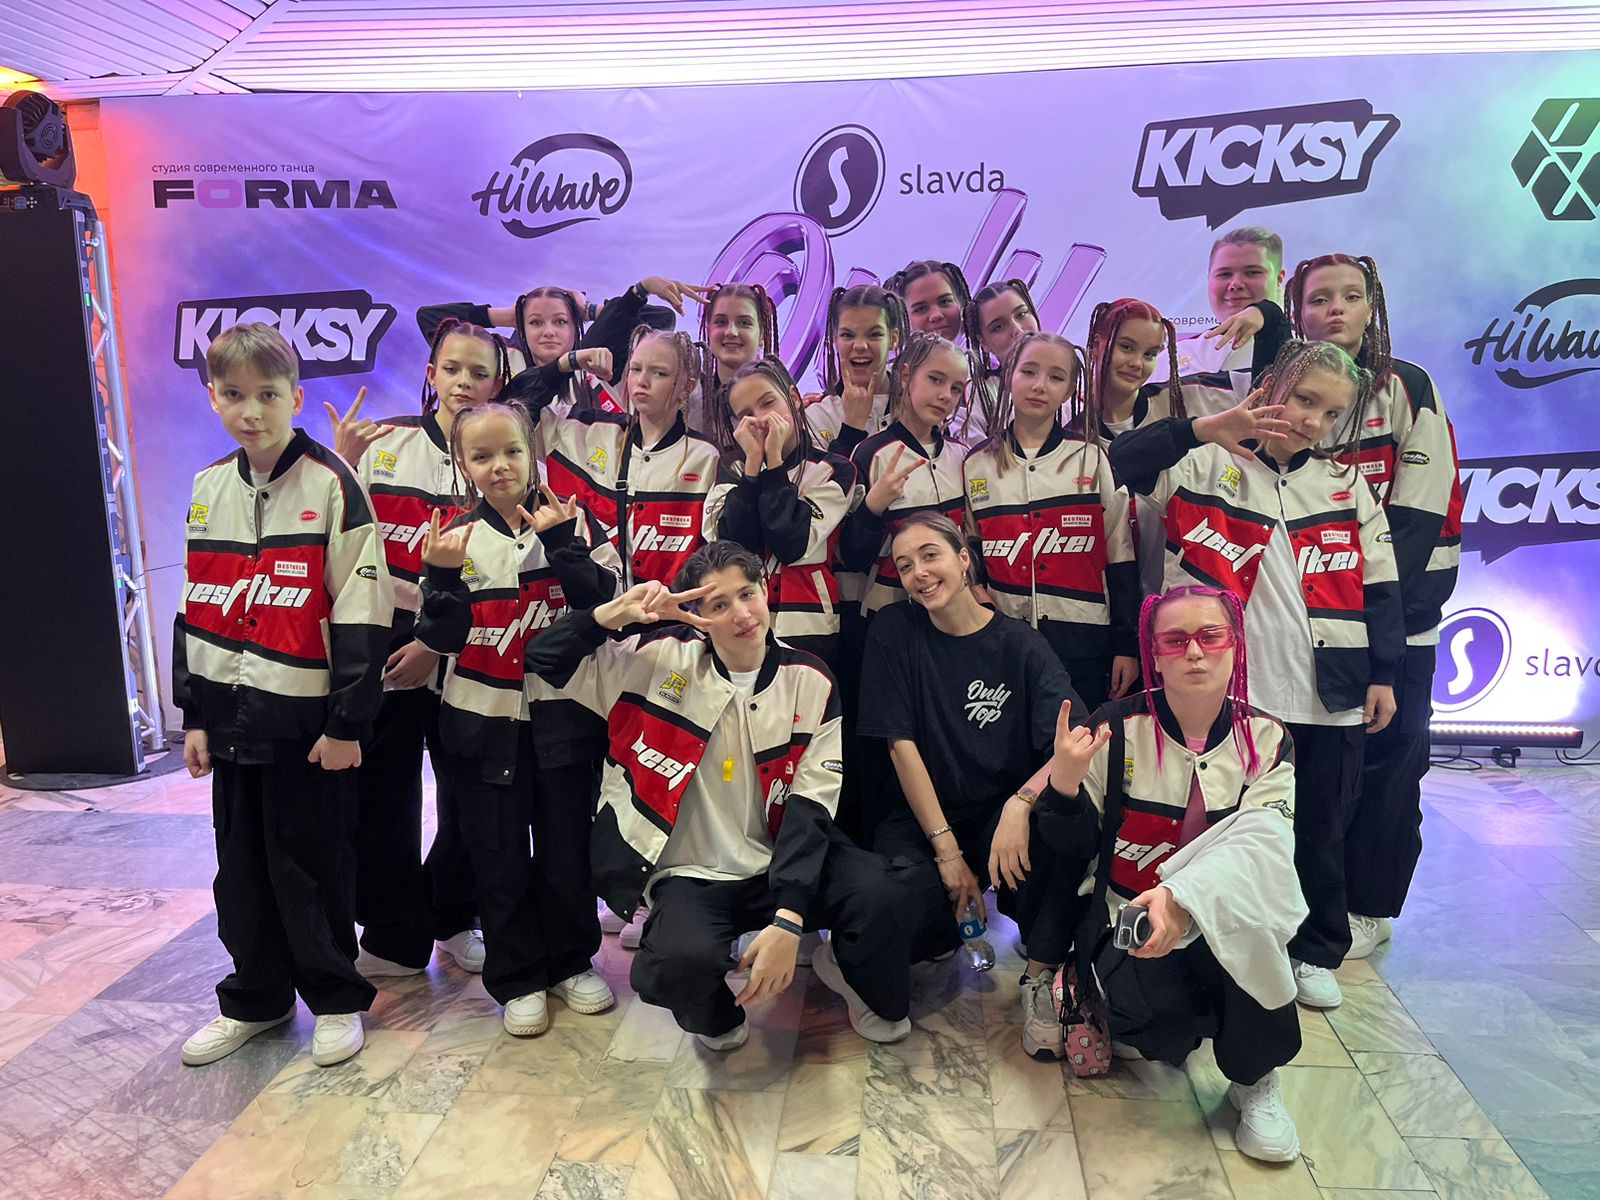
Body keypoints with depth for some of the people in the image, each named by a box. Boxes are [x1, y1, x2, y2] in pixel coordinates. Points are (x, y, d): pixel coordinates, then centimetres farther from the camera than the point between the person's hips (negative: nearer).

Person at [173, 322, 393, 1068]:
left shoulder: (331, 485, -11)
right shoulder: (210, 488, 8)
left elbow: (361, 611, -14)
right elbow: (193, 608, 13)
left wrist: (347, 722, -15)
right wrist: (194, 714, 11)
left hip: (306, 718, -6)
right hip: (232, 714, 6)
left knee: (310, 867, 4)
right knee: (240, 868, 16)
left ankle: (335, 997, 24)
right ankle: (255, 998, 34)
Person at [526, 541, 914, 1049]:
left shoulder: (810, 683, -5)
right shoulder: (662, 659, -4)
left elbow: (809, 808, -10)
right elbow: (546, 659, 0)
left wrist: (788, 921, -21)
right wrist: (616, 612, -19)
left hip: (780, 863, 1)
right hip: (691, 874, -1)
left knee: (876, 891, -27)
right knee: (683, 961, -33)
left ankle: (863, 984, 11)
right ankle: (715, 1012, 7)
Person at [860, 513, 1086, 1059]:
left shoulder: (1020, 643, -4)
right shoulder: (895, 630, -3)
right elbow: (901, 744, -8)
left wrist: (1020, 802, -34)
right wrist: (946, 848, -15)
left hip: (1001, 815, 0)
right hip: (920, 817, 0)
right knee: (901, 916, -30)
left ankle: (1041, 975, -14)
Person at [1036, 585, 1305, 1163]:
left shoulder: (1267, 739, -3)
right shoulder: (1118, 727, -8)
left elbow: (1261, 843, -20)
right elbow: (1074, 848, -3)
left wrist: (1183, 898, -38)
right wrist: (1065, 782, -25)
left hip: (1227, 925, 2)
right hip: (1128, 920, -1)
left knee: (1246, 906, -33)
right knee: (1163, 1024, -30)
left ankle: (1255, 1079, -7)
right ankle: (1138, 1017, 10)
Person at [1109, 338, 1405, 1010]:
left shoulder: (1346, 486, 10)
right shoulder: (1207, 467, -1)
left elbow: (1378, 587, 12)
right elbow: (1121, 464, -18)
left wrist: (1383, 675, 7)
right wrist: (1205, 429, -28)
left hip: (1329, 699, 3)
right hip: (1229, 694, -3)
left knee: (1321, 833, 15)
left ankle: (1316, 952, 34)